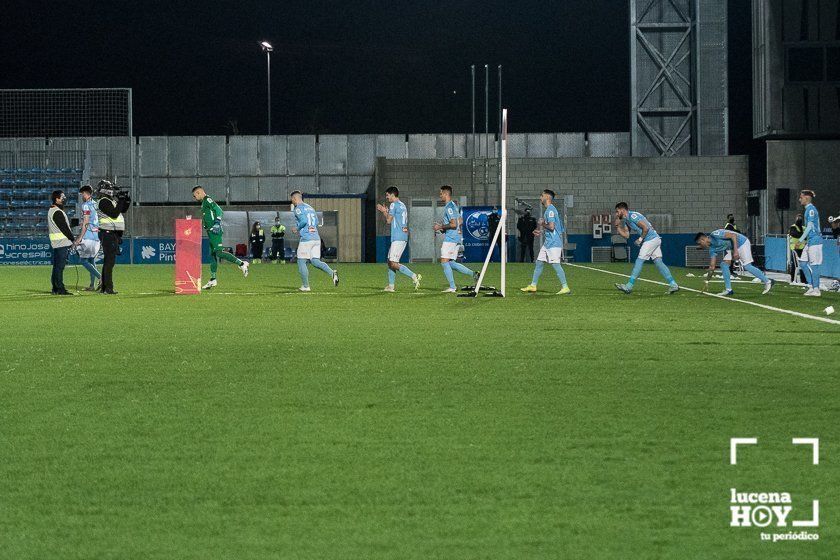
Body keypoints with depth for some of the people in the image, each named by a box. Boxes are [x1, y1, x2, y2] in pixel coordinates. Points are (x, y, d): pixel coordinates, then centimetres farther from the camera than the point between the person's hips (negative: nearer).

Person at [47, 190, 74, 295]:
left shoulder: (51, 211, 18)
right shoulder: (57, 212, -15)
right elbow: (64, 228, -16)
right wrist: (73, 239, -8)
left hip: (55, 243, 10)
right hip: (62, 243, -10)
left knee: (56, 266, 12)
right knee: (60, 266, -10)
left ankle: (55, 289, 15)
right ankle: (60, 289, -11)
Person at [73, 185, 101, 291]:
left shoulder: (86, 205, -9)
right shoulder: (95, 205, 15)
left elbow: (85, 223, -15)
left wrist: (79, 238, -14)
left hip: (88, 237, -8)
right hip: (97, 236, 8)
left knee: (83, 260, -5)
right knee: (92, 260, 12)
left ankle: (100, 277, -19)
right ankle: (92, 285, 10)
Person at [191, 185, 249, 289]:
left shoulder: (207, 200, -7)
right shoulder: (204, 203, 22)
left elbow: (218, 210, -18)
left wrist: (217, 223, -25)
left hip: (215, 231, -10)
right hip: (211, 233, 10)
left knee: (219, 252, -18)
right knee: (213, 255, 10)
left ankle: (241, 264, -16)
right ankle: (213, 280, 12)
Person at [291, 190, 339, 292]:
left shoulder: (298, 209, -4)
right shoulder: (310, 208, 21)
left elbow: (304, 220, -19)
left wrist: (297, 229, -3)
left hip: (306, 239, -8)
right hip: (316, 238, 8)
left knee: (301, 262, 3)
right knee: (315, 261, 5)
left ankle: (305, 286, 5)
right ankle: (332, 272, -19)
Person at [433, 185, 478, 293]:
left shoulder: (449, 207, -15)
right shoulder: (454, 205, 17)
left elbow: (453, 224, -22)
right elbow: (459, 222, 25)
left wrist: (440, 227, -12)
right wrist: (443, 227, 21)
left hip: (450, 238, -10)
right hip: (456, 237, 10)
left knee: (444, 262, -7)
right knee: (451, 263, 12)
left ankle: (452, 287, -7)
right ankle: (473, 274, 7)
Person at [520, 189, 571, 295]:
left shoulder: (551, 210, -15)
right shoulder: (548, 210, 17)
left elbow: (551, 227, -24)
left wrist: (542, 224, -7)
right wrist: (541, 231, 17)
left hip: (554, 243, -11)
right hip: (547, 242, 11)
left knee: (556, 264, -11)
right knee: (539, 262, 13)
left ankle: (565, 288, -9)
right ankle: (533, 285, 21)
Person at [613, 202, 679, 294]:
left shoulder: (632, 216, -13)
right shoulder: (626, 220, 18)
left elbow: (646, 227, -20)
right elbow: (626, 235, 20)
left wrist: (640, 239, -12)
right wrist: (618, 226, 12)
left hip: (651, 239, -10)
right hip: (655, 240, 10)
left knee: (639, 261, -8)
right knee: (658, 262, 6)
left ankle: (629, 286, -7)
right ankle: (673, 285, 3)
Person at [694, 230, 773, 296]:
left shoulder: (715, 235, -23)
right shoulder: (712, 249, 3)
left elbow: (733, 235, -26)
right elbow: (712, 266, 7)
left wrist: (736, 251, -32)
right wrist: (707, 282, 7)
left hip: (741, 242, -9)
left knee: (747, 266, -14)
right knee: (724, 264, -3)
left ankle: (767, 282, -3)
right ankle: (728, 289, -1)